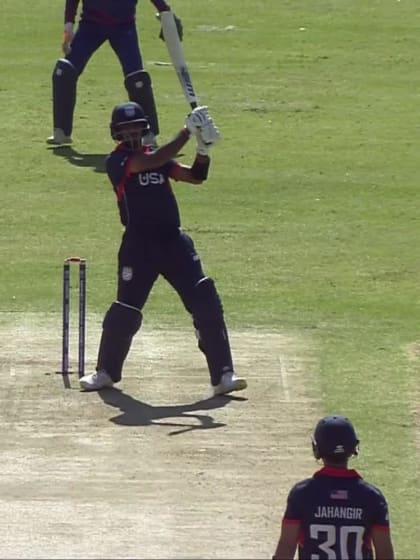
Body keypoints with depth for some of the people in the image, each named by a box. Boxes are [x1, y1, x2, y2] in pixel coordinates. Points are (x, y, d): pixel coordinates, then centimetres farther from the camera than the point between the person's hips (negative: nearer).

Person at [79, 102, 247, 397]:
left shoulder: (156, 157, 13)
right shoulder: (117, 161, -6)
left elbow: (195, 176, 6)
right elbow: (153, 161, -23)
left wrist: (204, 149, -12)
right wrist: (187, 132, -26)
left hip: (174, 241, 4)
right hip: (139, 245, -4)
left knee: (207, 304, -6)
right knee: (126, 311, 1)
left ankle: (223, 375, -6)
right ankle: (107, 371, 24)